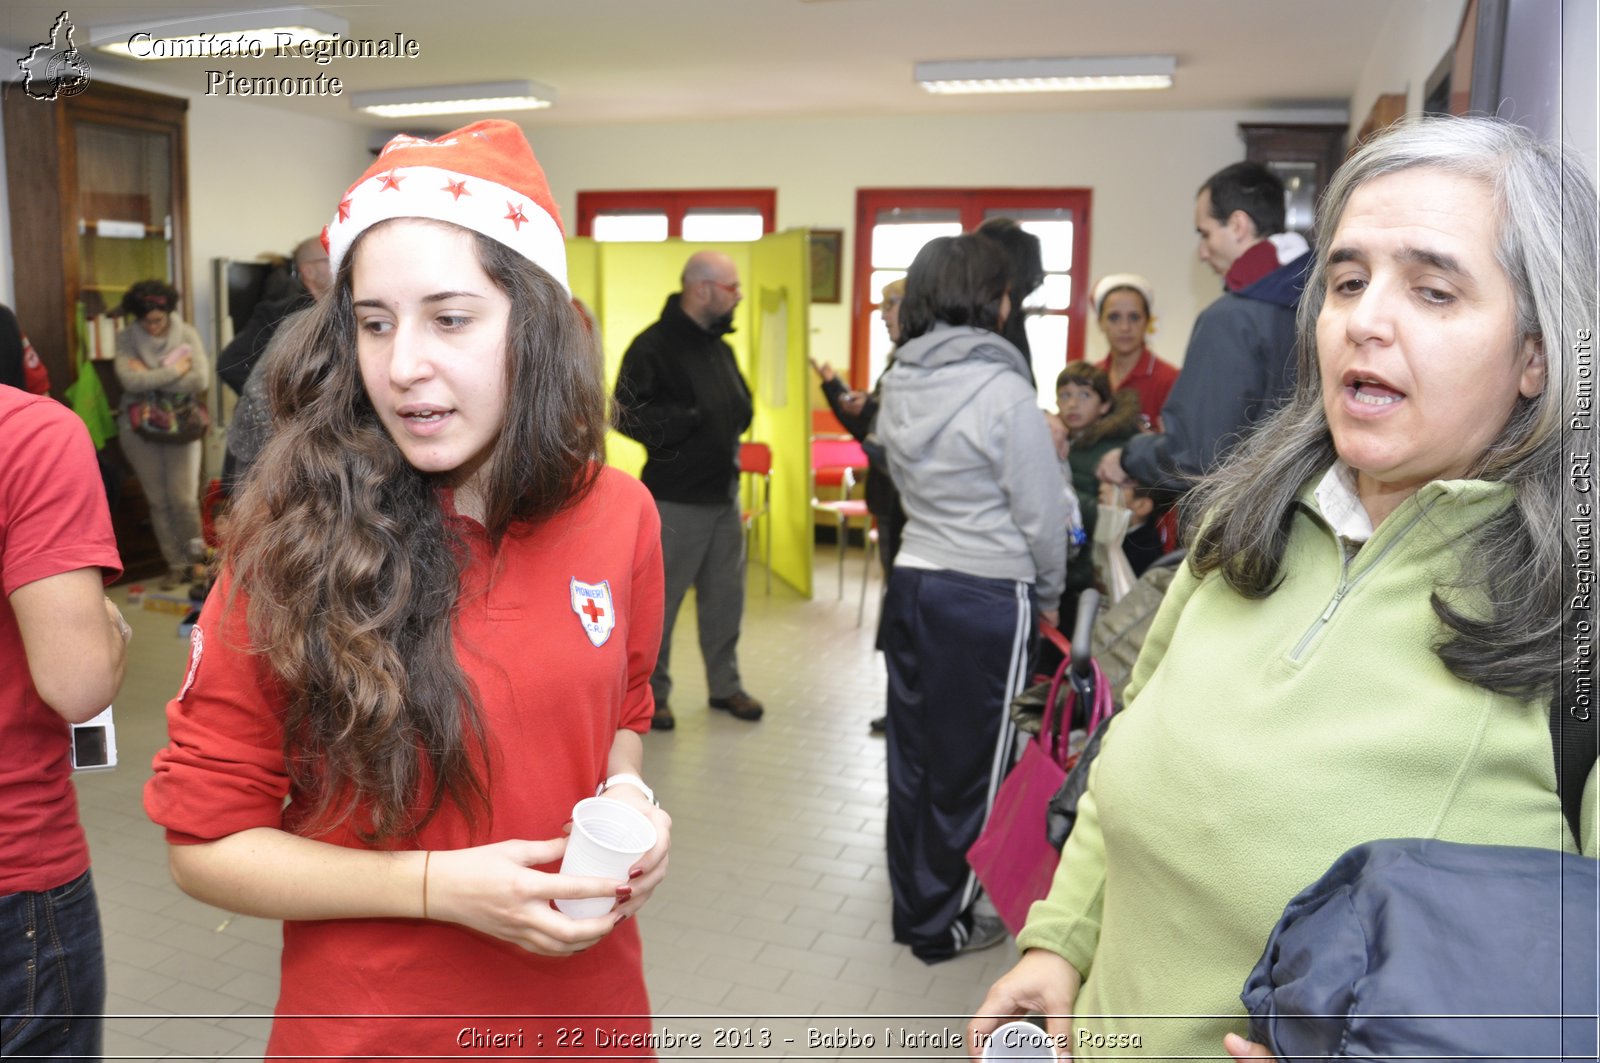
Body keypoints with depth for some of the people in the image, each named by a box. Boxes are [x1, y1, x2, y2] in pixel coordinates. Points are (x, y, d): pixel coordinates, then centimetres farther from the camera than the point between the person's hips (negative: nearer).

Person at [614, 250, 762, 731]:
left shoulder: (719, 345, 12)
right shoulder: (654, 345, -12)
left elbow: (741, 403, 23)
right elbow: (631, 415, -18)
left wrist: (735, 422, 1)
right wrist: (694, 419, -19)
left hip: (724, 494, 7)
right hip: (676, 500, -7)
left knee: (726, 597, 13)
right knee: (660, 600, 3)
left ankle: (725, 685, 27)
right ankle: (651, 692, 18)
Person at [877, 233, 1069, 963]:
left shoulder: (900, 383, 3)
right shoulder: (1003, 390, -17)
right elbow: (1041, 511, -11)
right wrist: (1049, 592, 6)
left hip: (912, 581, 7)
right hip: (987, 597, -6)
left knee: (913, 754, 16)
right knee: (969, 766, 9)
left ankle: (911, 909, 32)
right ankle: (942, 925, 24)